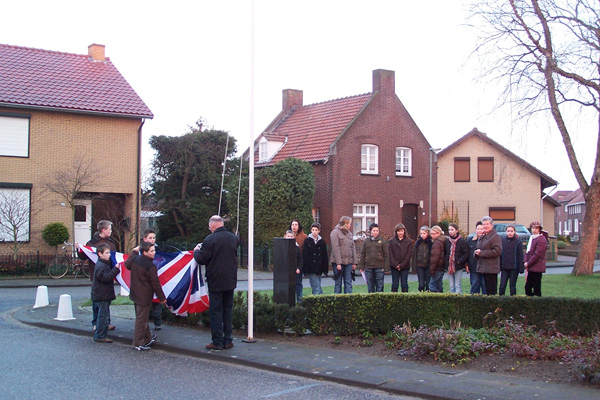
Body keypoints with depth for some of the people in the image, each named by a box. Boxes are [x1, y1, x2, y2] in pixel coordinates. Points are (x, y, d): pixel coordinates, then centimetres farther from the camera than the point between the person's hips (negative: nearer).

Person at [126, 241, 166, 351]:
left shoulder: (136, 259, 0)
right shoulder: (151, 266, -22)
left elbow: (127, 265, 24)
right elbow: (155, 283, -17)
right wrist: (162, 298, -7)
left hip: (135, 294, 9)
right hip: (144, 296, -9)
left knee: (141, 318, 19)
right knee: (141, 319, 0)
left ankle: (147, 339, 33)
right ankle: (139, 344, 8)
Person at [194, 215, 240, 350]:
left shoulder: (210, 240, -16)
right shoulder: (234, 238, 3)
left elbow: (201, 259, -11)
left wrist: (196, 251, 11)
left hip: (216, 281, -5)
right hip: (230, 280, 5)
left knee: (216, 310, 1)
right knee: (228, 309, 12)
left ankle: (217, 341, 3)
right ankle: (228, 340, 15)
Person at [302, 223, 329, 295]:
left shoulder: (322, 242, 9)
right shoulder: (307, 241, 0)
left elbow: (325, 256, 11)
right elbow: (304, 256, -3)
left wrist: (325, 269, 6)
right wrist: (306, 269, -9)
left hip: (319, 268, 3)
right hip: (311, 268, -3)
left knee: (317, 286, 5)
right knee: (316, 285, -8)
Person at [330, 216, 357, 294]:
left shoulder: (349, 233, 14)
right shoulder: (335, 232, -6)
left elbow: (353, 248, 14)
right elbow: (335, 248, -12)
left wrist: (354, 262, 8)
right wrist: (338, 263, -17)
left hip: (348, 261, 6)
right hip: (338, 262, -6)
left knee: (348, 282, 3)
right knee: (338, 282, 0)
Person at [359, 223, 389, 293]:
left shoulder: (382, 241, 4)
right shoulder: (366, 241, 8)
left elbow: (386, 254, 4)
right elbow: (362, 254, 10)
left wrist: (385, 266, -4)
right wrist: (361, 267, 5)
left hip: (379, 267, -2)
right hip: (368, 267, 2)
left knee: (379, 285, 1)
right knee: (370, 285, 6)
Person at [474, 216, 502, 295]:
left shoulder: (495, 236, -9)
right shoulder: (483, 236, 19)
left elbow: (497, 251, -19)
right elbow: (480, 249, 30)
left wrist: (481, 253, -17)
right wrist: (477, 252, 4)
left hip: (491, 268, -9)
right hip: (484, 267, 9)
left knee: (491, 290, -8)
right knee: (487, 289, 12)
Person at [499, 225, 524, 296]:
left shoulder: (518, 242, -3)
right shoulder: (502, 240, 4)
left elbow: (520, 256, -2)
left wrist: (521, 268, -6)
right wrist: (499, 266, 4)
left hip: (514, 268, -2)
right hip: (504, 268, 2)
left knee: (513, 286, 5)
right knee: (502, 286, -3)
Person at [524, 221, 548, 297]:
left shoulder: (541, 239, -12)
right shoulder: (531, 238, 17)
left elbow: (538, 254, -17)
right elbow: (528, 251, 19)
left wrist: (528, 263, -13)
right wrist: (526, 261, 1)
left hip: (537, 267, -9)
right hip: (531, 268, 9)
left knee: (536, 288, -4)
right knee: (528, 287, 11)